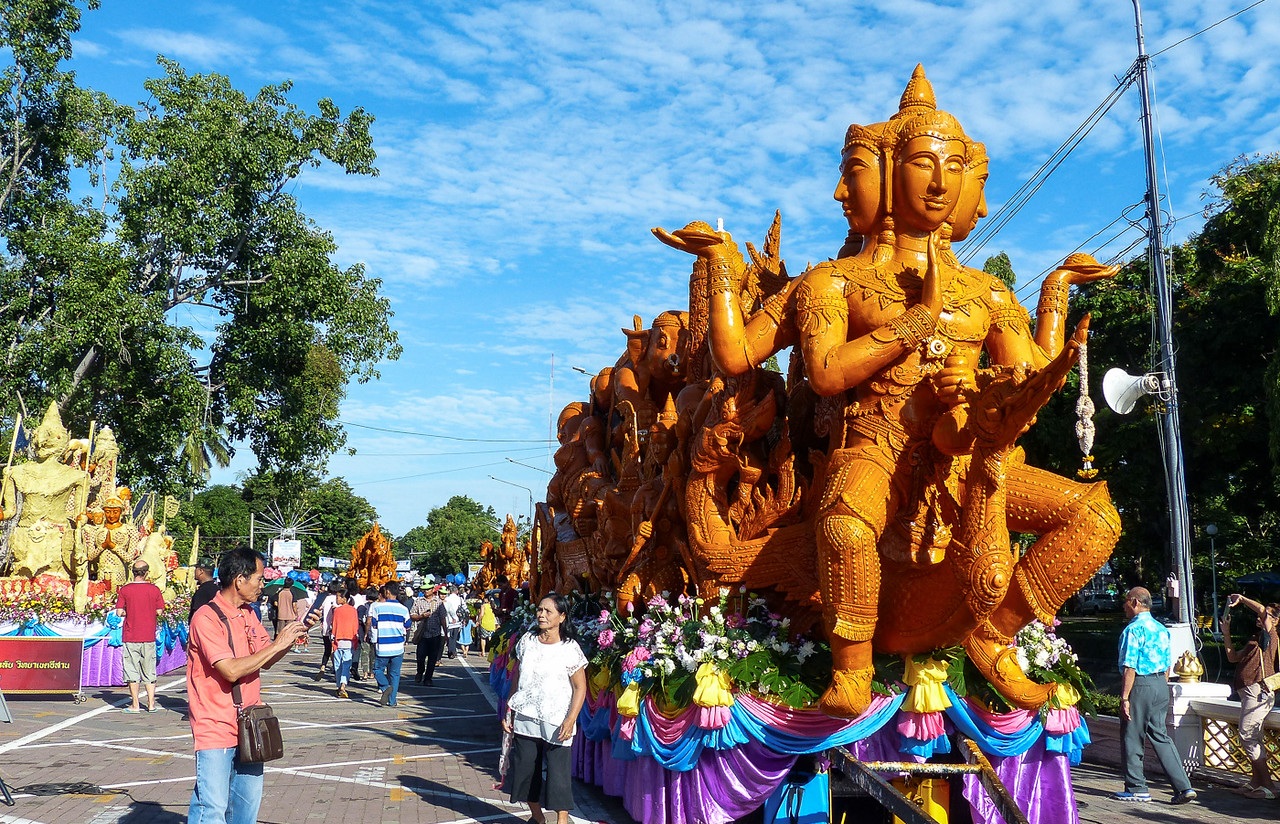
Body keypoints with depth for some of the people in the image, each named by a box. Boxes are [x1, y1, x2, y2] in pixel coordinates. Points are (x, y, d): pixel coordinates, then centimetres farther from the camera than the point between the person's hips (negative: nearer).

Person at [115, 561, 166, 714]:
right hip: (149, 636, 1)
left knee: (132, 671, 5)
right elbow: (159, 611, -1)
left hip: (131, 637, -1)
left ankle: (135, 705, 6)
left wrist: (130, 612, 12)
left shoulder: (125, 590, -5)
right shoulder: (154, 589, -3)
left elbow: (120, 612, -7)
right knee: (149, 671, 10)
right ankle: (151, 704, 10)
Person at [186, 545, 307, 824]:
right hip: (216, 727, -8)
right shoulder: (206, 618, -16)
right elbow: (231, 670, -24)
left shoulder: (249, 614, 10)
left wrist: (294, 635, 2)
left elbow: (265, 662, 17)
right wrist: (278, 644, -18)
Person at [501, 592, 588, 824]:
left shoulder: (570, 648, -9)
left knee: (558, 773, -2)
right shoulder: (527, 640, 3)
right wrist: (509, 711, 10)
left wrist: (570, 720, -16)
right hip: (525, 718, 5)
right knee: (525, 769, 12)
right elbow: (517, 677, 11)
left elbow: (580, 688, -8)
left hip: (556, 723, -4)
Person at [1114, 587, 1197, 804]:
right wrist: (1161, 689, 22)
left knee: (1132, 737, 5)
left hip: (1139, 685, -8)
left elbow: (1130, 667, -18)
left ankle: (1136, 788, 12)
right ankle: (1184, 787, 7)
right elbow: (1167, 664, 15)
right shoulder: (1161, 629, 11)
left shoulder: (1133, 629, -14)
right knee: (1160, 736, 12)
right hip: (1161, 684, 8)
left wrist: (1124, 697, -16)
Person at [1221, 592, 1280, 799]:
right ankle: (1257, 782, 20)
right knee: (1253, 738, 13)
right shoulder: (1258, 639, 24)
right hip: (1250, 692, 10)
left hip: (1258, 691, -10)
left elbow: (1261, 610, -21)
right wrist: (1226, 632, 23)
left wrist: (1241, 599, -7)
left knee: (1248, 737, -12)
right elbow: (1233, 657, 27)